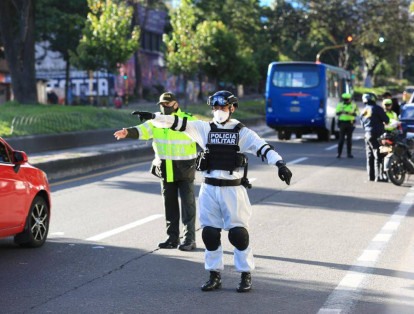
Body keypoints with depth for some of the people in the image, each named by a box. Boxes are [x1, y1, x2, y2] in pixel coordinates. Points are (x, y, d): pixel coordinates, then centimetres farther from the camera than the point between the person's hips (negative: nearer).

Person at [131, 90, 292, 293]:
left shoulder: (242, 132, 0)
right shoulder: (205, 129, 7)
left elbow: (262, 147, -11)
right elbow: (178, 123, 2)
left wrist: (280, 164, -27)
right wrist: (153, 117, -8)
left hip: (233, 190, -3)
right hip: (209, 189, 3)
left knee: (238, 233, -3)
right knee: (210, 232, 4)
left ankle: (246, 276, 10)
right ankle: (215, 276, 16)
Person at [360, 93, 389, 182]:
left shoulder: (363, 112, 13)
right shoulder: (377, 108, -10)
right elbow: (386, 119, -7)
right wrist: (386, 122, 13)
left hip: (367, 134, 7)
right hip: (377, 134, -7)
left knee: (370, 156, 12)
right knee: (378, 156, -7)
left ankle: (371, 176, 15)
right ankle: (378, 176, -10)